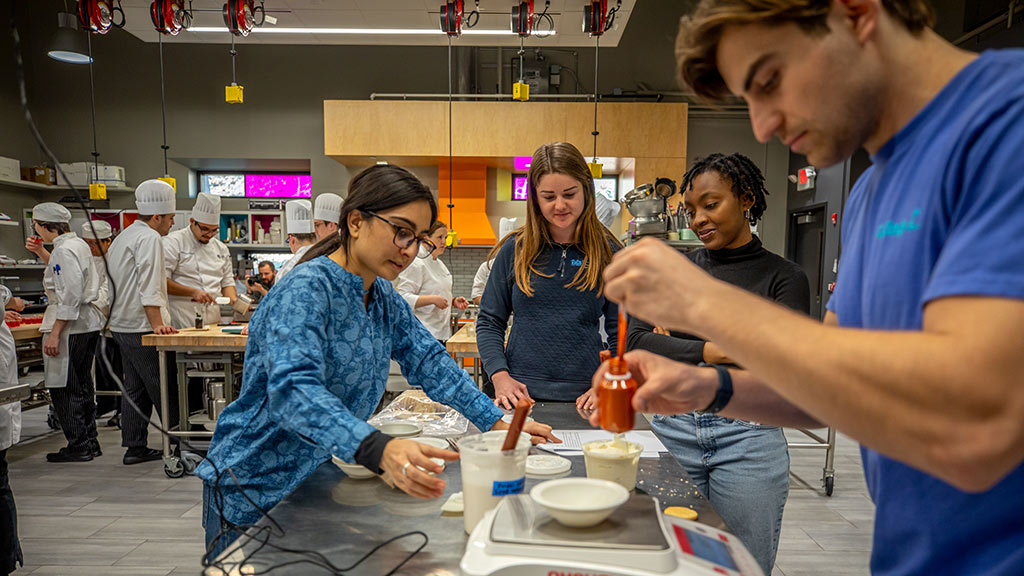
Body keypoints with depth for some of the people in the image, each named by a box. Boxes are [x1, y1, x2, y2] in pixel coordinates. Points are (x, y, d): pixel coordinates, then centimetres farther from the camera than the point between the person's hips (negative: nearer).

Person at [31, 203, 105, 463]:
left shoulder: (63, 250, -16)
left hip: (71, 326, -10)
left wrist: (54, 333, -21)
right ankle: (89, 441, 22)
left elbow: (70, 297, -22)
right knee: (82, 385, 15)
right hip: (88, 322, 10)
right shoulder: (79, 244, 12)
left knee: (63, 387, -1)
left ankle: (78, 446, 5)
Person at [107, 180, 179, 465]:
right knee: (164, 389, -3)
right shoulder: (149, 238, -14)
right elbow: (149, 287, -22)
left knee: (136, 389, 13)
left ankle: (134, 448, 18)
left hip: (122, 325, 10)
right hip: (141, 327, -10)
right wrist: (157, 323, -24)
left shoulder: (123, 236, 19)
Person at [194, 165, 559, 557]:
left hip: (318, 480, 7)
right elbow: (294, 391, -35)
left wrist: (497, 422, -8)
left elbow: (429, 360, 1)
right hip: (252, 496, -7)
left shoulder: (384, 296, 2)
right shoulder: (306, 290, -23)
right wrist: (378, 449, -50)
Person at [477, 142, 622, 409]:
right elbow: (489, 321, 7)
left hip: (584, 397, 0)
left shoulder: (608, 252, 2)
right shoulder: (514, 250, 3)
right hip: (521, 395, 0)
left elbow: (621, 331, 4)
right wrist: (500, 376, -6)